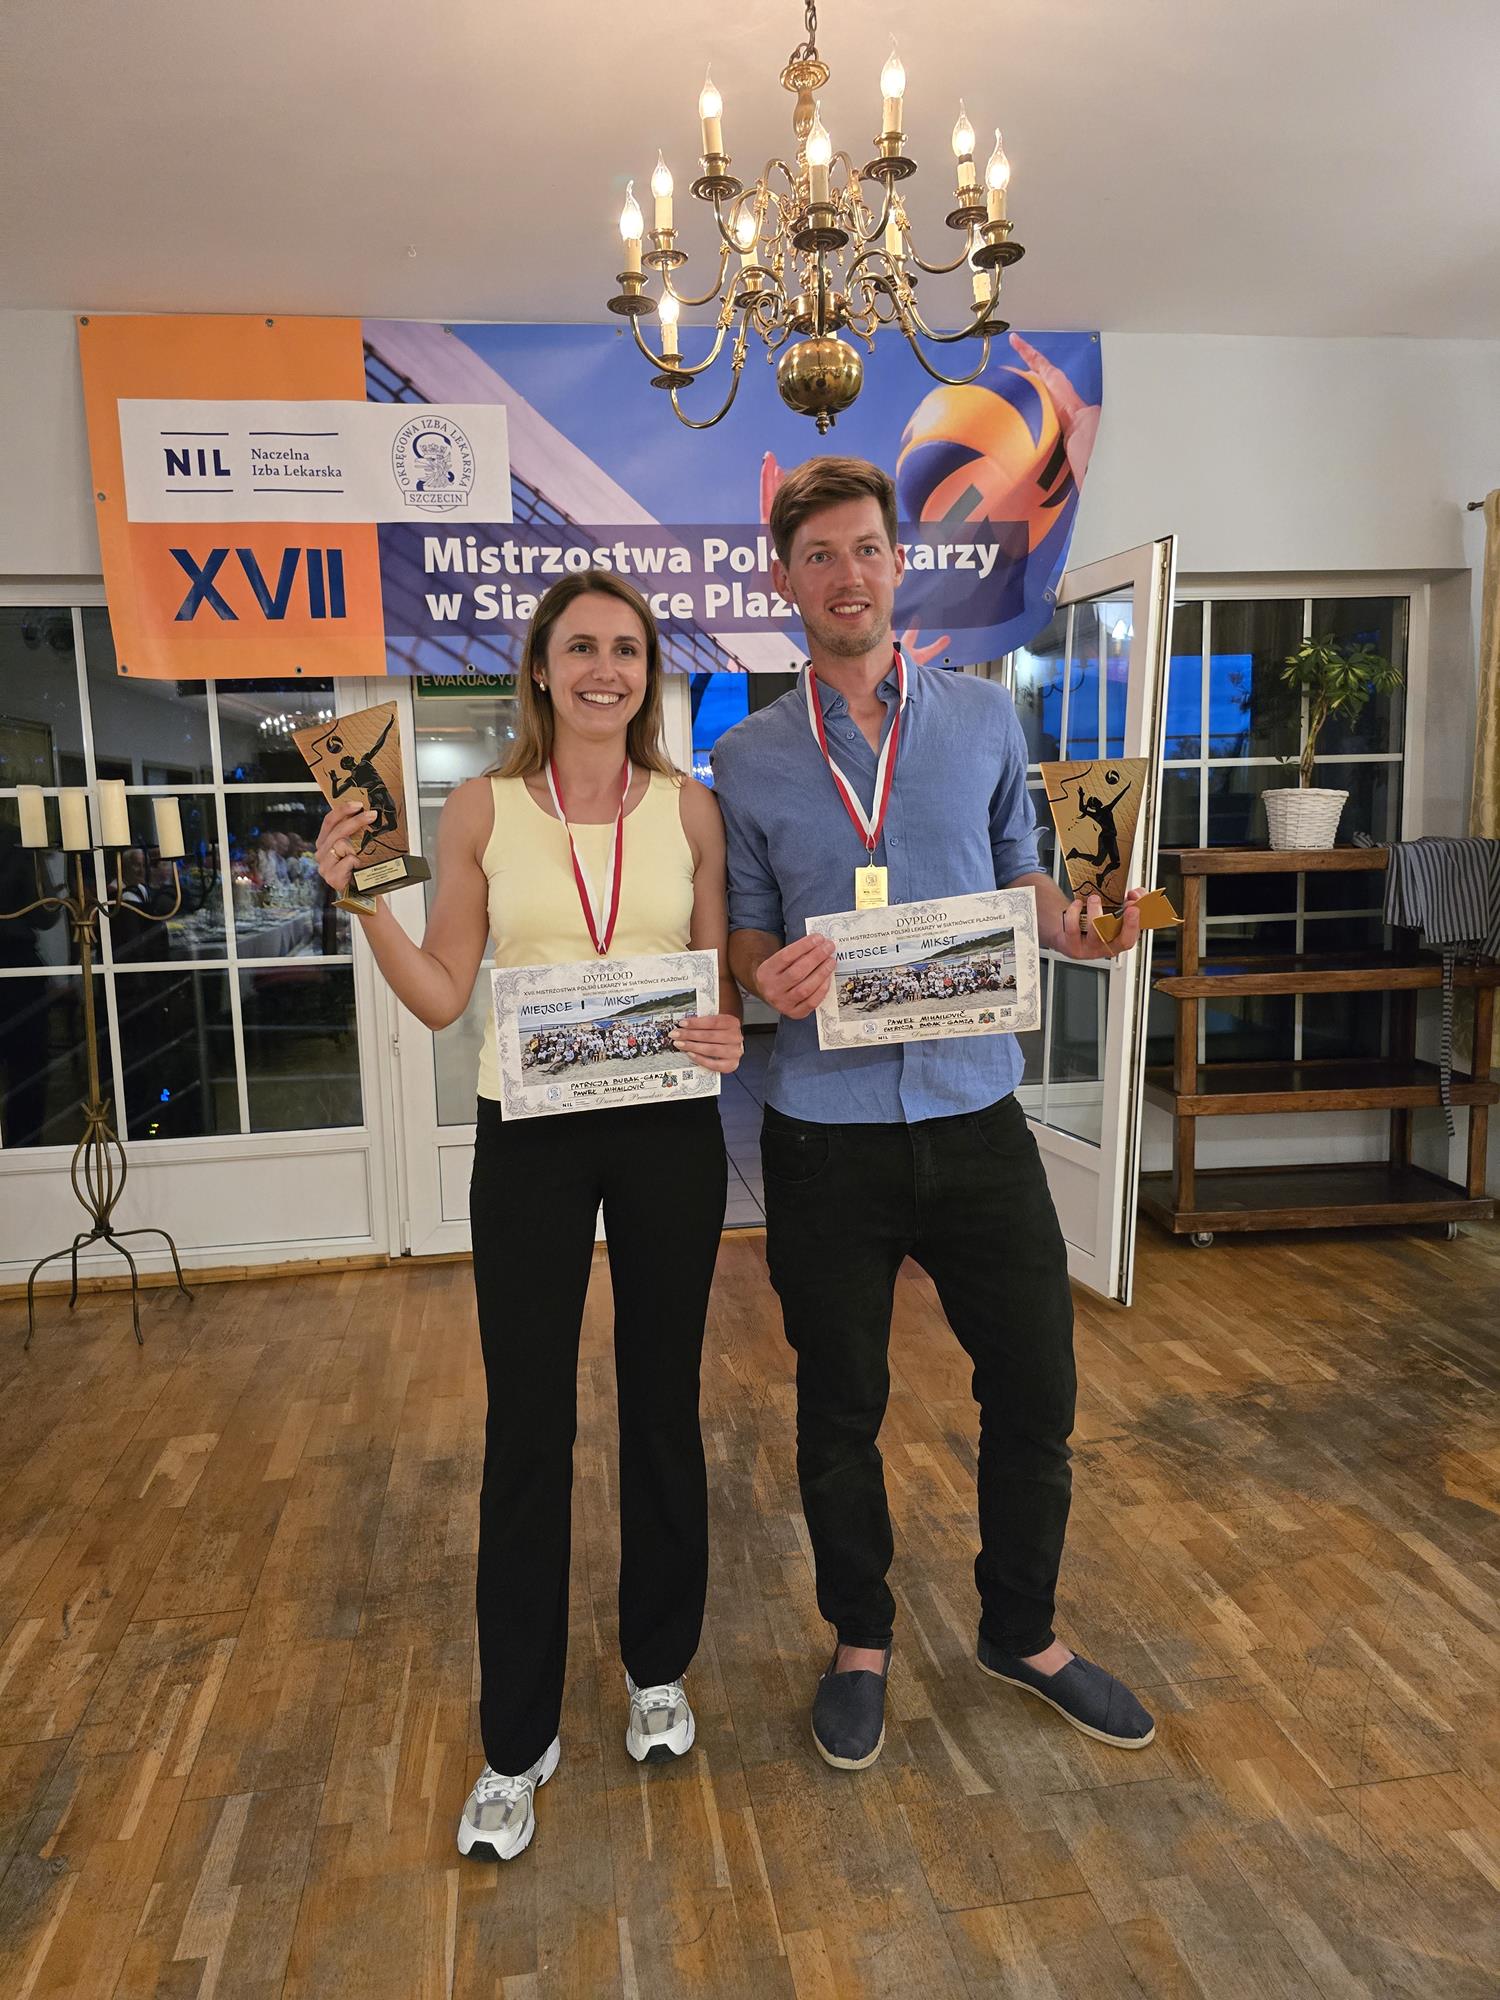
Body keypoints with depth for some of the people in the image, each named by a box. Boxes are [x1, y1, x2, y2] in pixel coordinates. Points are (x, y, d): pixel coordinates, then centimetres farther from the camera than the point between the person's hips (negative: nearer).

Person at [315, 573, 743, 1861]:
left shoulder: (690, 809, 2)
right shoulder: (482, 810, 0)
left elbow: (722, 978, 7)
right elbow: (441, 997, 0)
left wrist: (731, 1034, -14)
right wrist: (361, 899, -12)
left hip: (669, 1133, 1)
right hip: (529, 1137, -1)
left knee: (663, 1406, 14)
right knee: (527, 1427, 5)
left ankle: (659, 1670, 37)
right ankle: (517, 1742, 25)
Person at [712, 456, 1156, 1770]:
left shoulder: (986, 718, 6)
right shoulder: (745, 760, 3)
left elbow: (1021, 881, 13)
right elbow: (743, 937, 6)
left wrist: (1075, 924, -9)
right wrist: (770, 975, -16)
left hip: (976, 1112, 1)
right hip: (828, 1133, -1)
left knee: (1036, 1387, 10)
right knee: (840, 1405, 13)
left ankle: (1024, 1632, 37)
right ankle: (862, 1638, 38)